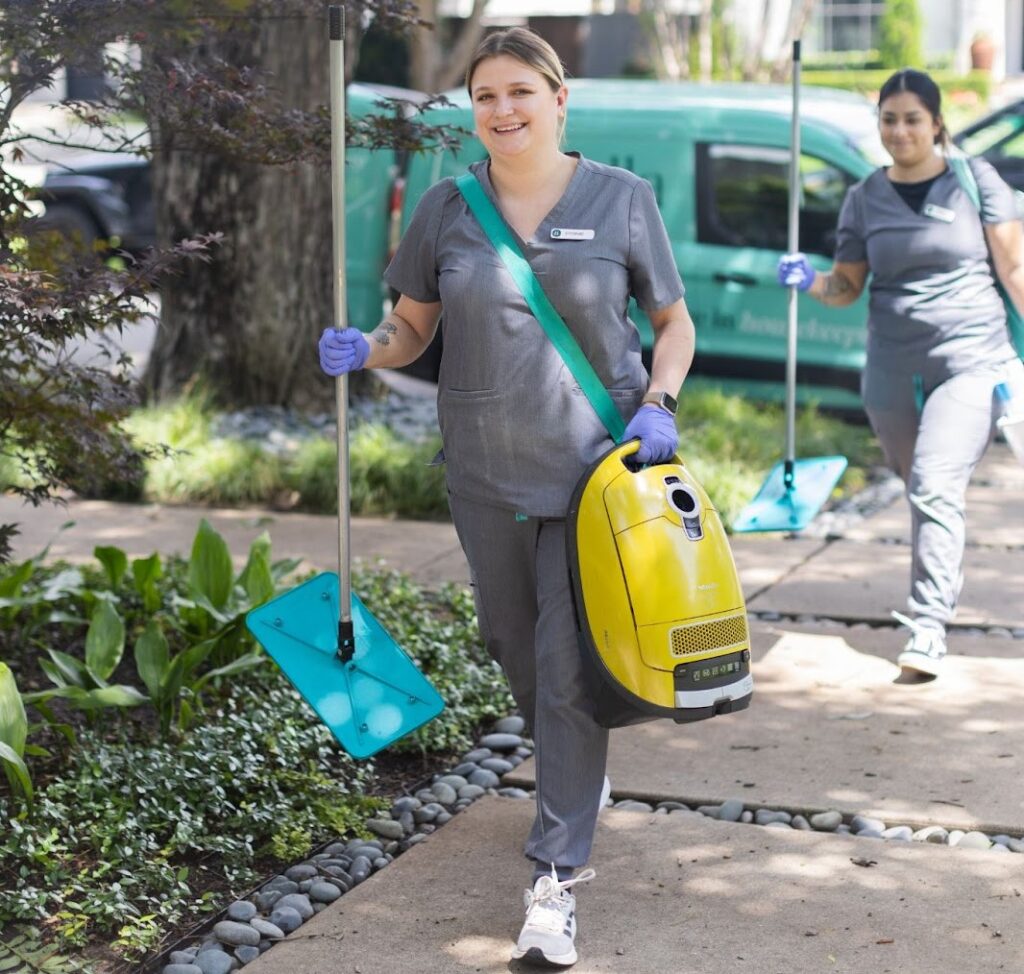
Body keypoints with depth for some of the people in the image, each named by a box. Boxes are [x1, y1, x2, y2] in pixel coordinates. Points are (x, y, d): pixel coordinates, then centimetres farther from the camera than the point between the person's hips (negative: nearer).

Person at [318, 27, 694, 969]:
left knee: (571, 666, -7)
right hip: (486, 472, 3)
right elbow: (411, 325, 9)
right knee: (513, 643, 17)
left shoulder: (622, 198, -2)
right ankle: (579, 778, 46)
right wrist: (364, 349, -13)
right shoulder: (448, 208, 3)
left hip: (596, 463, -3)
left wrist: (657, 403, -12)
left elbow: (674, 323, 6)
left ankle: (555, 878, -1)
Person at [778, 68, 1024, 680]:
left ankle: (929, 628, -17)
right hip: (893, 370, 4)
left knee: (936, 487, -18)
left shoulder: (975, 181, 1)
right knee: (924, 491, 15)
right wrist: (810, 281, -10)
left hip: (972, 360, -4)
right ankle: (945, 585, 38)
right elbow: (848, 284, 11)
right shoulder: (865, 198, 8)